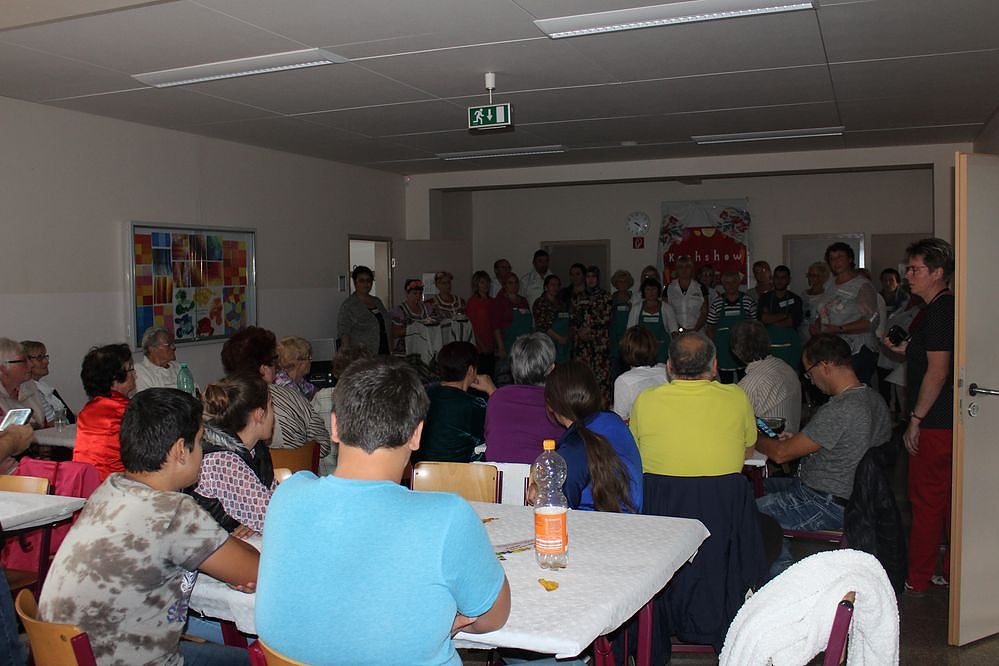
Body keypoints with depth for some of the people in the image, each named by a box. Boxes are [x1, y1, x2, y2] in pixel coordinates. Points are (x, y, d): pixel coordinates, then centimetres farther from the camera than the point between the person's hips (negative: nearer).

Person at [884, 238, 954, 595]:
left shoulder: (939, 312, -18)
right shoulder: (942, 308, 14)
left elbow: (938, 371, -22)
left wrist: (915, 419, -18)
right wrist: (906, 349, 12)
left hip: (935, 423, -10)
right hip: (948, 420, 10)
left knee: (926, 500, -1)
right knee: (948, 498, 16)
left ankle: (917, 579, 9)